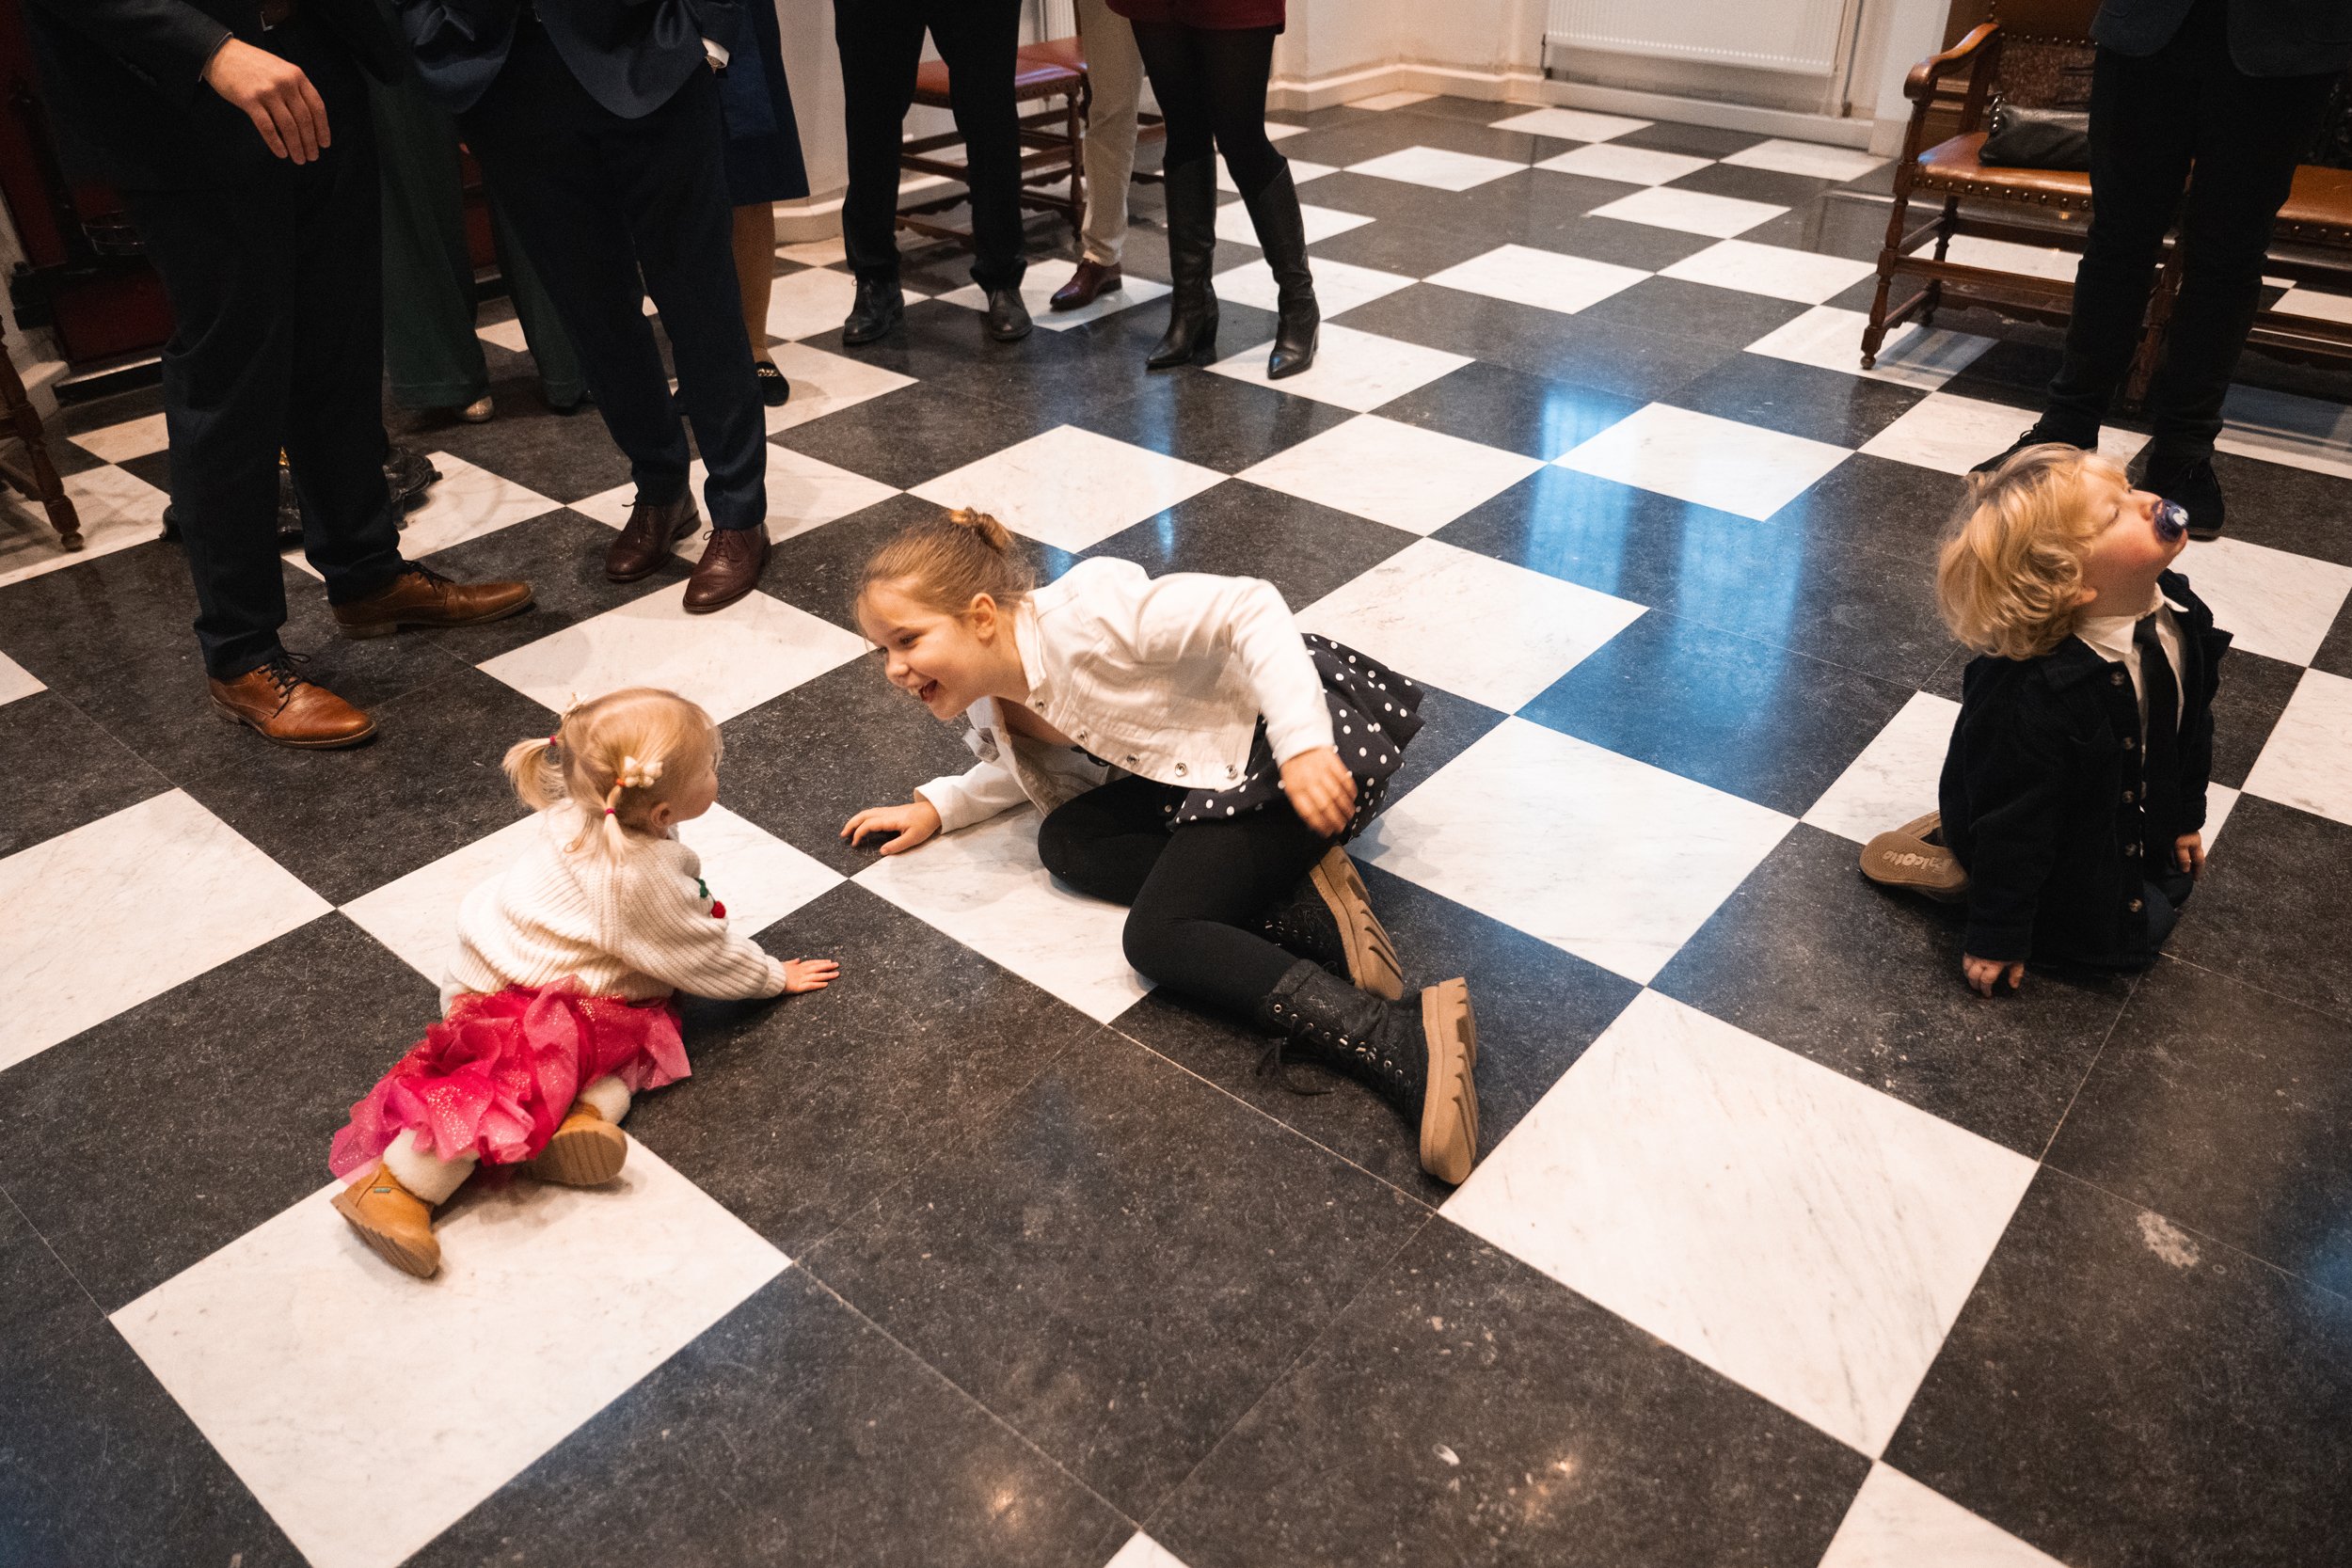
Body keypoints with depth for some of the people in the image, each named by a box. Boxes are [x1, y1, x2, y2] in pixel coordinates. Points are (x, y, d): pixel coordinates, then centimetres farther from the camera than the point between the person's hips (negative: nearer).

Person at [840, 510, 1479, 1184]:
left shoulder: (1082, 615, -23)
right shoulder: (990, 706, 5)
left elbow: (1250, 609, -25)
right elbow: (1032, 770, 28)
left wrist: (1302, 748, -33)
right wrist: (936, 806, 15)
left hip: (1306, 746, -10)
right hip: (1207, 774, 10)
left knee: (1158, 935, -21)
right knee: (1066, 839, -7)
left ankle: (1408, 1038, -32)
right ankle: (1302, 896, -14)